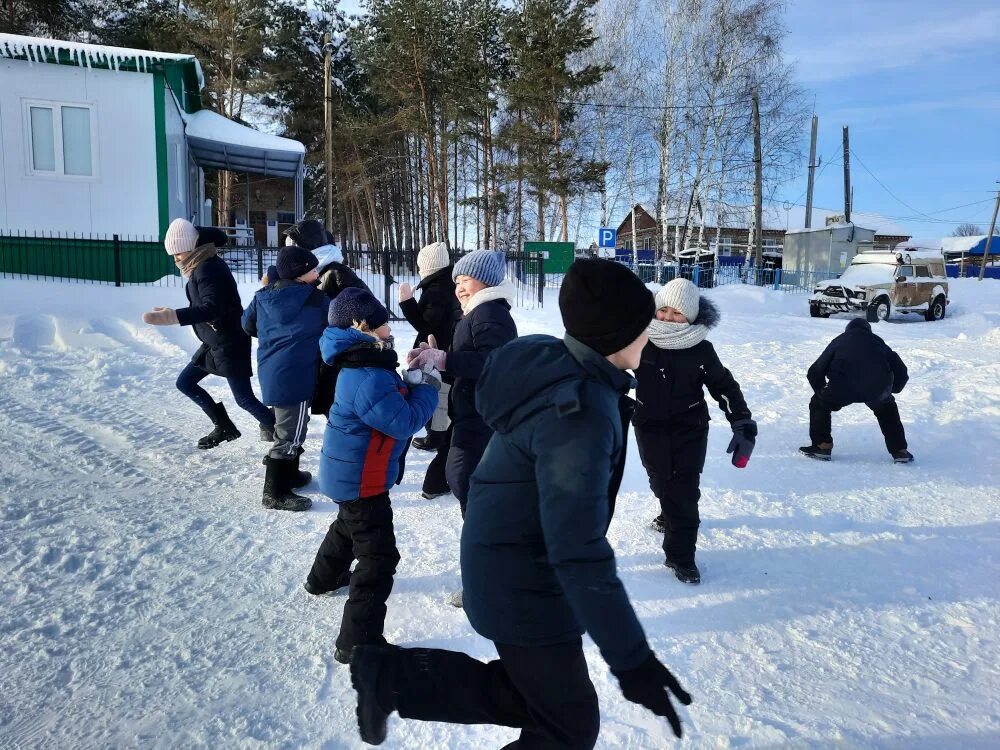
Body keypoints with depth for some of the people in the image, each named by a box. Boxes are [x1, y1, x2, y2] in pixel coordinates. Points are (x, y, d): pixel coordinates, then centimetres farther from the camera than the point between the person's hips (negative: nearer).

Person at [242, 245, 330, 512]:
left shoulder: (264, 296, 7)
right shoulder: (313, 298, -14)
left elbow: (248, 323, 20)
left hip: (271, 371, 9)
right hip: (294, 375, -9)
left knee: (287, 426, 23)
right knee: (290, 433, -1)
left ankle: (289, 475, 37)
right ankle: (276, 493, 4)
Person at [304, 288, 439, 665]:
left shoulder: (363, 367, 3)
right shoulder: (369, 379, -30)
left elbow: (395, 399, 10)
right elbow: (405, 421, -27)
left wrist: (415, 378, -4)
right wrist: (428, 386, -15)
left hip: (350, 475, 11)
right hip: (361, 480, -11)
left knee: (348, 526, 35)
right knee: (379, 558, -6)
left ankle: (324, 578, 61)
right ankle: (358, 642, -1)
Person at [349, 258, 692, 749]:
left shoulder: (551, 362, -3)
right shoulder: (579, 415, -32)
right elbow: (579, 553, -34)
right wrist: (631, 660, -30)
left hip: (512, 569, 9)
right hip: (526, 586, -9)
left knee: (531, 698, 25)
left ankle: (391, 675, 25)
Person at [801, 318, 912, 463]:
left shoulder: (838, 341, 27)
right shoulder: (877, 341, 31)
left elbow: (815, 372, 22)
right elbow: (901, 371, 26)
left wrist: (822, 391, 37)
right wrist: (891, 389, 42)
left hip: (843, 386, -2)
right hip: (878, 388, 3)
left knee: (819, 404, 23)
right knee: (887, 409, 33)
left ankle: (822, 446, 16)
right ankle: (900, 451, 30)